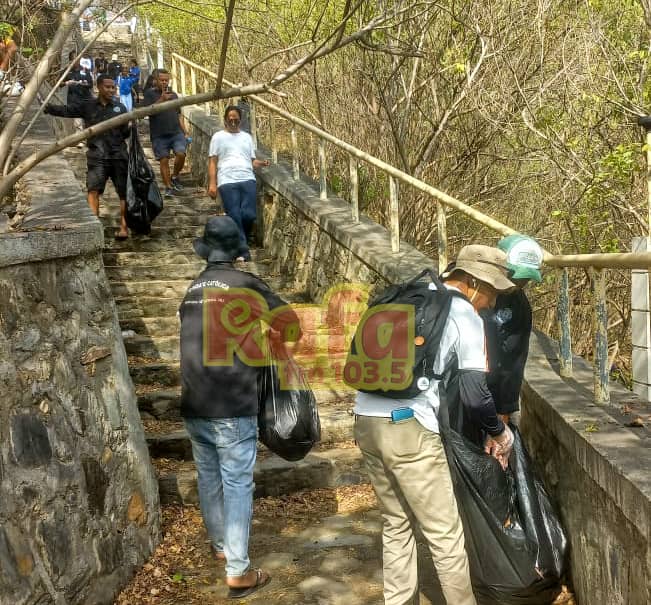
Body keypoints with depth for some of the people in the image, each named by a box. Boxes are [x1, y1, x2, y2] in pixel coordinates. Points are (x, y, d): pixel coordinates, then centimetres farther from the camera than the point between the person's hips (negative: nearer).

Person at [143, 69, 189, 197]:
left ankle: (174, 177, 8)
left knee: (181, 154, -17)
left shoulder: (173, 94, 17)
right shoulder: (150, 93, 4)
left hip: (176, 132, 3)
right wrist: (162, 99, -18)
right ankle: (168, 187, 8)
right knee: (164, 160, -2)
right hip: (159, 135, -2)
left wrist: (185, 131, 11)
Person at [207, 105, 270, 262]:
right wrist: (212, 184, -3)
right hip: (227, 181, -2)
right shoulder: (218, 137, 14)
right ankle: (243, 251, -4)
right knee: (234, 217, -9)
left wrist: (261, 163, -1)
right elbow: (212, 162, 8)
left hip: (248, 180, 2)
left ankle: (239, 241, 15)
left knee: (249, 215, -10)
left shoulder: (247, 137, 24)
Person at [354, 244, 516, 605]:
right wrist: (498, 433, 8)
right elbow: (475, 395, -8)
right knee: (444, 534, 6)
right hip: (408, 428, -8)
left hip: (366, 420, 8)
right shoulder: (466, 316, -3)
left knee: (396, 524, 19)